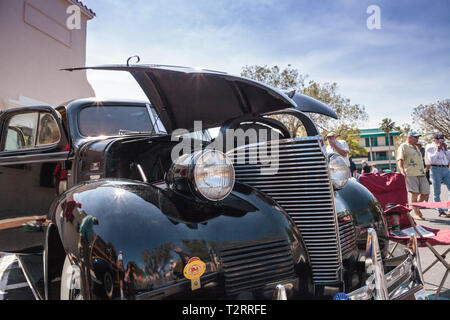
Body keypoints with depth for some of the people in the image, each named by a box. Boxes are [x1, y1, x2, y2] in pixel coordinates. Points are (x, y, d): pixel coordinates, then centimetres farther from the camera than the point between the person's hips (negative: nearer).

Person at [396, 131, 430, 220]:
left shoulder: (416, 147, 25)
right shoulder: (403, 147, -2)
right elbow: (400, 160, -13)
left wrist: (424, 170, 29)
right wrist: (402, 170, -27)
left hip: (421, 174, 8)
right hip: (411, 174, -8)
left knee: (425, 193, 3)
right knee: (414, 193, -7)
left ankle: (416, 207, 26)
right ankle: (416, 213, 2)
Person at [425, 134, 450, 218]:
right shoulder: (430, 147, 1)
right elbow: (432, 159, -11)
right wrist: (437, 150, -10)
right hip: (436, 169, -6)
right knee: (437, 193, -2)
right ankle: (441, 212, 4)